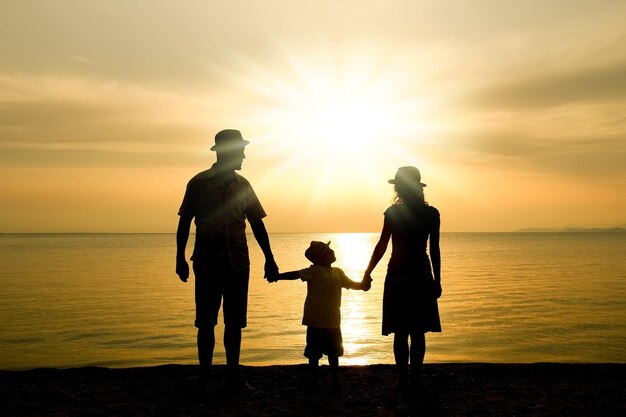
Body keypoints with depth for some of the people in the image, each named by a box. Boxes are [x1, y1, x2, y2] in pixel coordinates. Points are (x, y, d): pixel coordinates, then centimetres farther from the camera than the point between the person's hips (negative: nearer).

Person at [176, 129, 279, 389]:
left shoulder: (242, 185, 8)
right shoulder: (199, 183, -1)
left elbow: (256, 224, 11)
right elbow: (184, 222, 2)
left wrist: (269, 259, 7)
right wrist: (180, 258, -4)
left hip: (238, 264, 3)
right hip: (208, 264, -3)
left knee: (235, 322, 6)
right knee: (206, 323, 1)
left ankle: (233, 374, 16)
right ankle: (204, 376, 11)